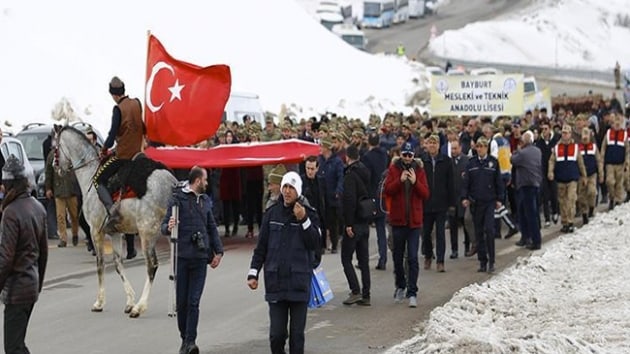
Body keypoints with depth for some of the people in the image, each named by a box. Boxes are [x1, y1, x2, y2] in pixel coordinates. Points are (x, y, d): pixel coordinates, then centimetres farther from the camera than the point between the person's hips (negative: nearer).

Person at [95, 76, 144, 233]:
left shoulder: (118, 109, -15)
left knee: (98, 180, 1)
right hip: (137, 152, 7)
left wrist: (104, 149, -3)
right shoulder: (137, 104, 4)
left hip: (122, 154, -7)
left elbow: (113, 133, -18)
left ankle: (111, 209, -20)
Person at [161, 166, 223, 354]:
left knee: (193, 302, -5)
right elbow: (164, 225, -3)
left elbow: (212, 228, 23)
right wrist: (168, 227, -26)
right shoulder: (178, 199, -1)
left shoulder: (205, 201, 15)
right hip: (182, 256, -3)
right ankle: (184, 339, 18)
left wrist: (218, 251, 16)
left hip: (200, 257, 3)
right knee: (181, 301, 4)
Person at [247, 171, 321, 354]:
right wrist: (253, 273, 5)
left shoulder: (309, 214, 1)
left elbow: (314, 243, -8)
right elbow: (261, 246, 10)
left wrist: (304, 220, -17)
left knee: (297, 333, 3)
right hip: (275, 282, 1)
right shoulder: (272, 213, 6)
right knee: (276, 333, 1)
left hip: (299, 282, -1)